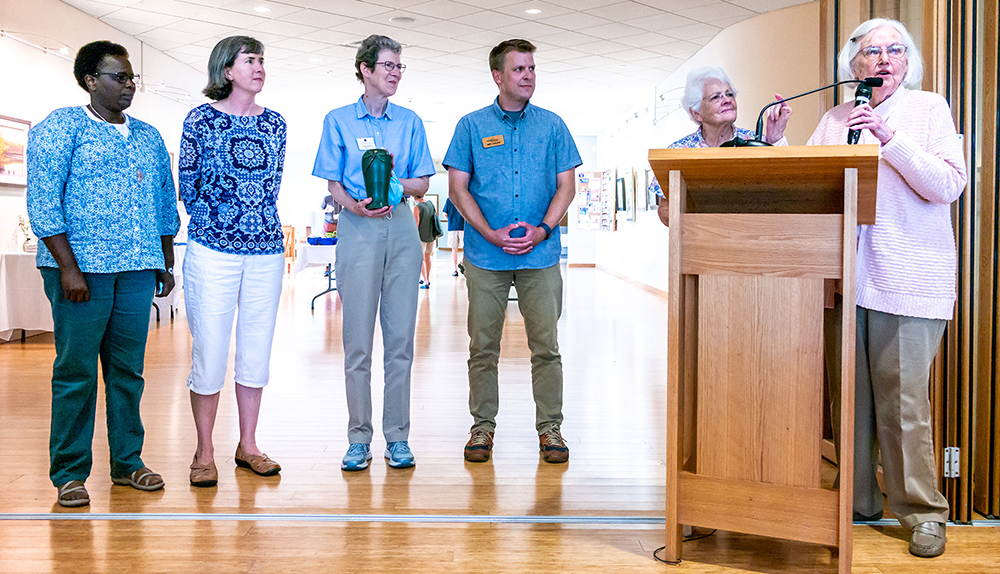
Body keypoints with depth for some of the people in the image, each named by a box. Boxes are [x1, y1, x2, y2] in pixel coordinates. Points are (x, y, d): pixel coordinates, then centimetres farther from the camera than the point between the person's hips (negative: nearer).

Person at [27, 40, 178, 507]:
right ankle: (69, 474, 7)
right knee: (75, 371, -2)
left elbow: (165, 202, 22)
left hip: (138, 270, 5)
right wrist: (69, 267, -14)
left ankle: (127, 462, 18)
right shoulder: (60, 128, 0)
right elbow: (43, 202, -8)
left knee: (128, 368, 8)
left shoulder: (149, 137, 18)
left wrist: (167, 264, 17)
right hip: (81, 266, -5)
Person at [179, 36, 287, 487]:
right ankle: (204, 453, 11)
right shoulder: (201, 119, 1)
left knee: (257, 348, 8)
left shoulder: (274, 123, 10)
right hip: (212, 250, -3)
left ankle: (248, 446, 20)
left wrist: (255, 223, 9)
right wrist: (215, 223, 8)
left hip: (266, 250, 4)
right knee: (209, 350, -2)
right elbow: (187, 187, 6)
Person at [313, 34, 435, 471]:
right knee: (357, 339, -1)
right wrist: (356, 205, -16)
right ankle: (359, 438, 9)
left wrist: (395, 181, -10)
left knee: (400, 337, 2)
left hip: (401, 228, 2)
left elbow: (422, 185, 10)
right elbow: (334, 185, 4)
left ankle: (397, 437, 11)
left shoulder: (409, 122, 12)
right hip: (357, 229, -2)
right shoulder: (339, 121, 7)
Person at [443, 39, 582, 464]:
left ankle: (549, 427, 12)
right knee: (483, 346, 4)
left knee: (546, 345, 2)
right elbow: (458, 187, 2)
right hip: (486, 254, 0)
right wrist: (491, 233, -9)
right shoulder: (472, 126, 6)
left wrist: (543, 229, -9)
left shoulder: (552, 125, 9)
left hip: (541, 255, 1)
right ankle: (483, 426, 16)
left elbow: (566, 185, 7)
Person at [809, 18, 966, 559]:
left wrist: (890, 138, -14)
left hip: (906, 277, -3)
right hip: (843, 274, 4)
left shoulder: (929, 108, 6)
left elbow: (948, 185, -6)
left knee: (903, 398, -5)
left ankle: (922, 511, 7)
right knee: (849, 392, 8)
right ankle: (857, 501, 20)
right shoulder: (835, 118, 15)